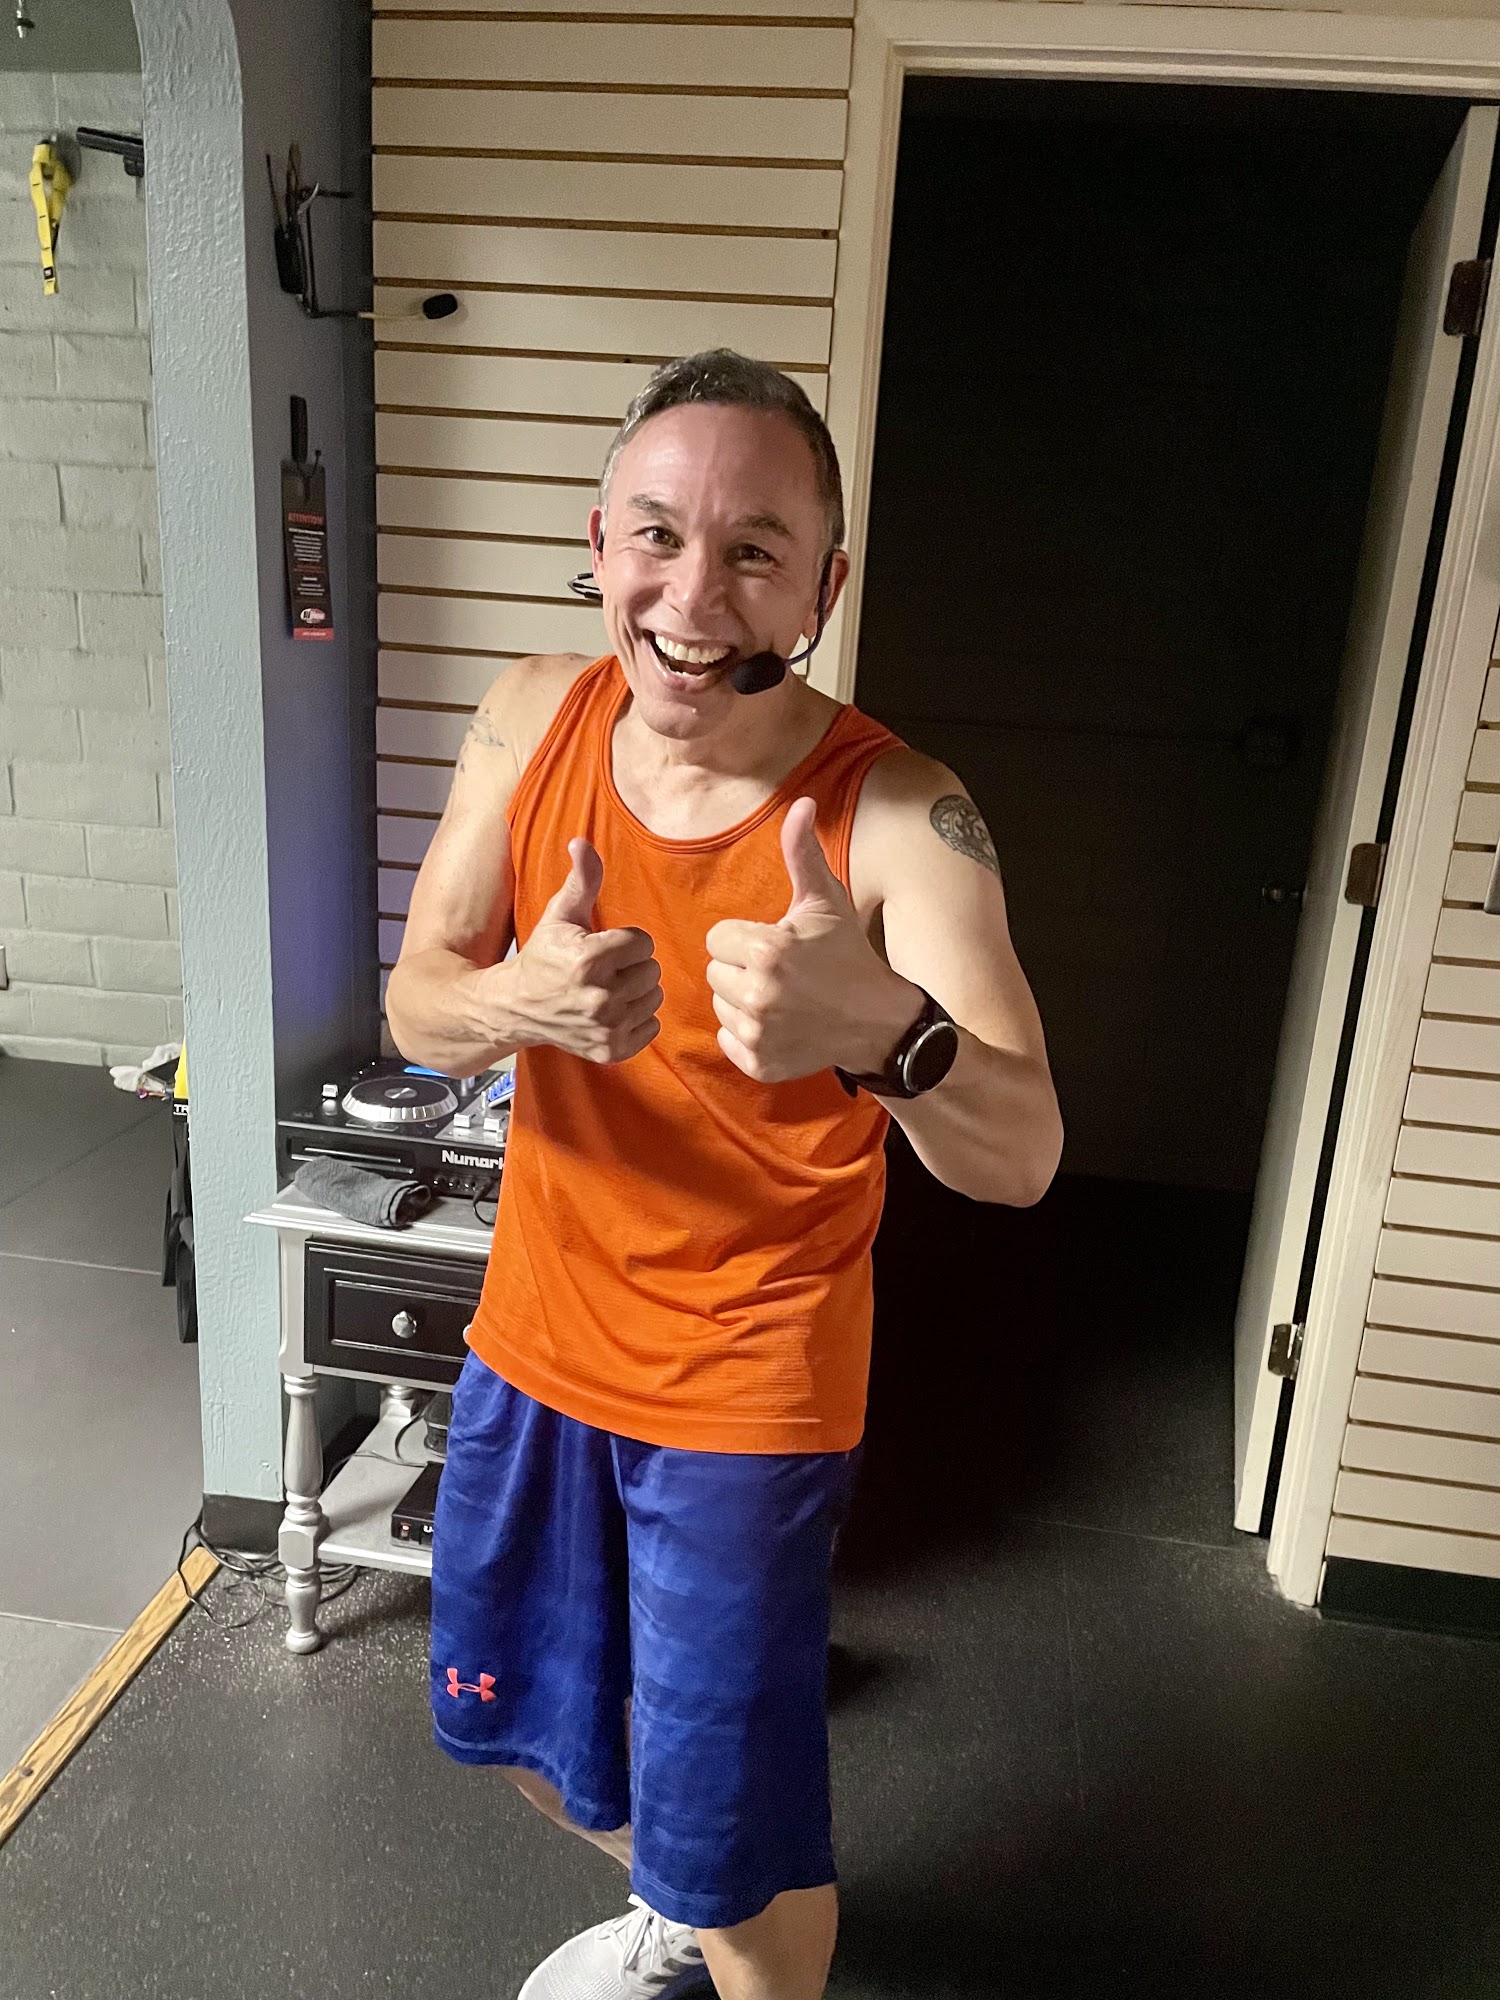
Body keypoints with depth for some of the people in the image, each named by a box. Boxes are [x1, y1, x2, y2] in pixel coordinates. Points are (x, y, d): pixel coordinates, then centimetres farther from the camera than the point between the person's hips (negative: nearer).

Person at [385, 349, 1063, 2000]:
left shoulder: (898, 818, -23)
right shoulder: (533, 720, -9)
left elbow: (1020, 1160, -30)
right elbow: (416, 1012, -7)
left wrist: (886, 1031, -52)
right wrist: (520, 998, -31)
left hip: (744, 1398, -5)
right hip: (535, 1340, 6)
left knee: (735, 1848, 11)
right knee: (518, 1720, 28)